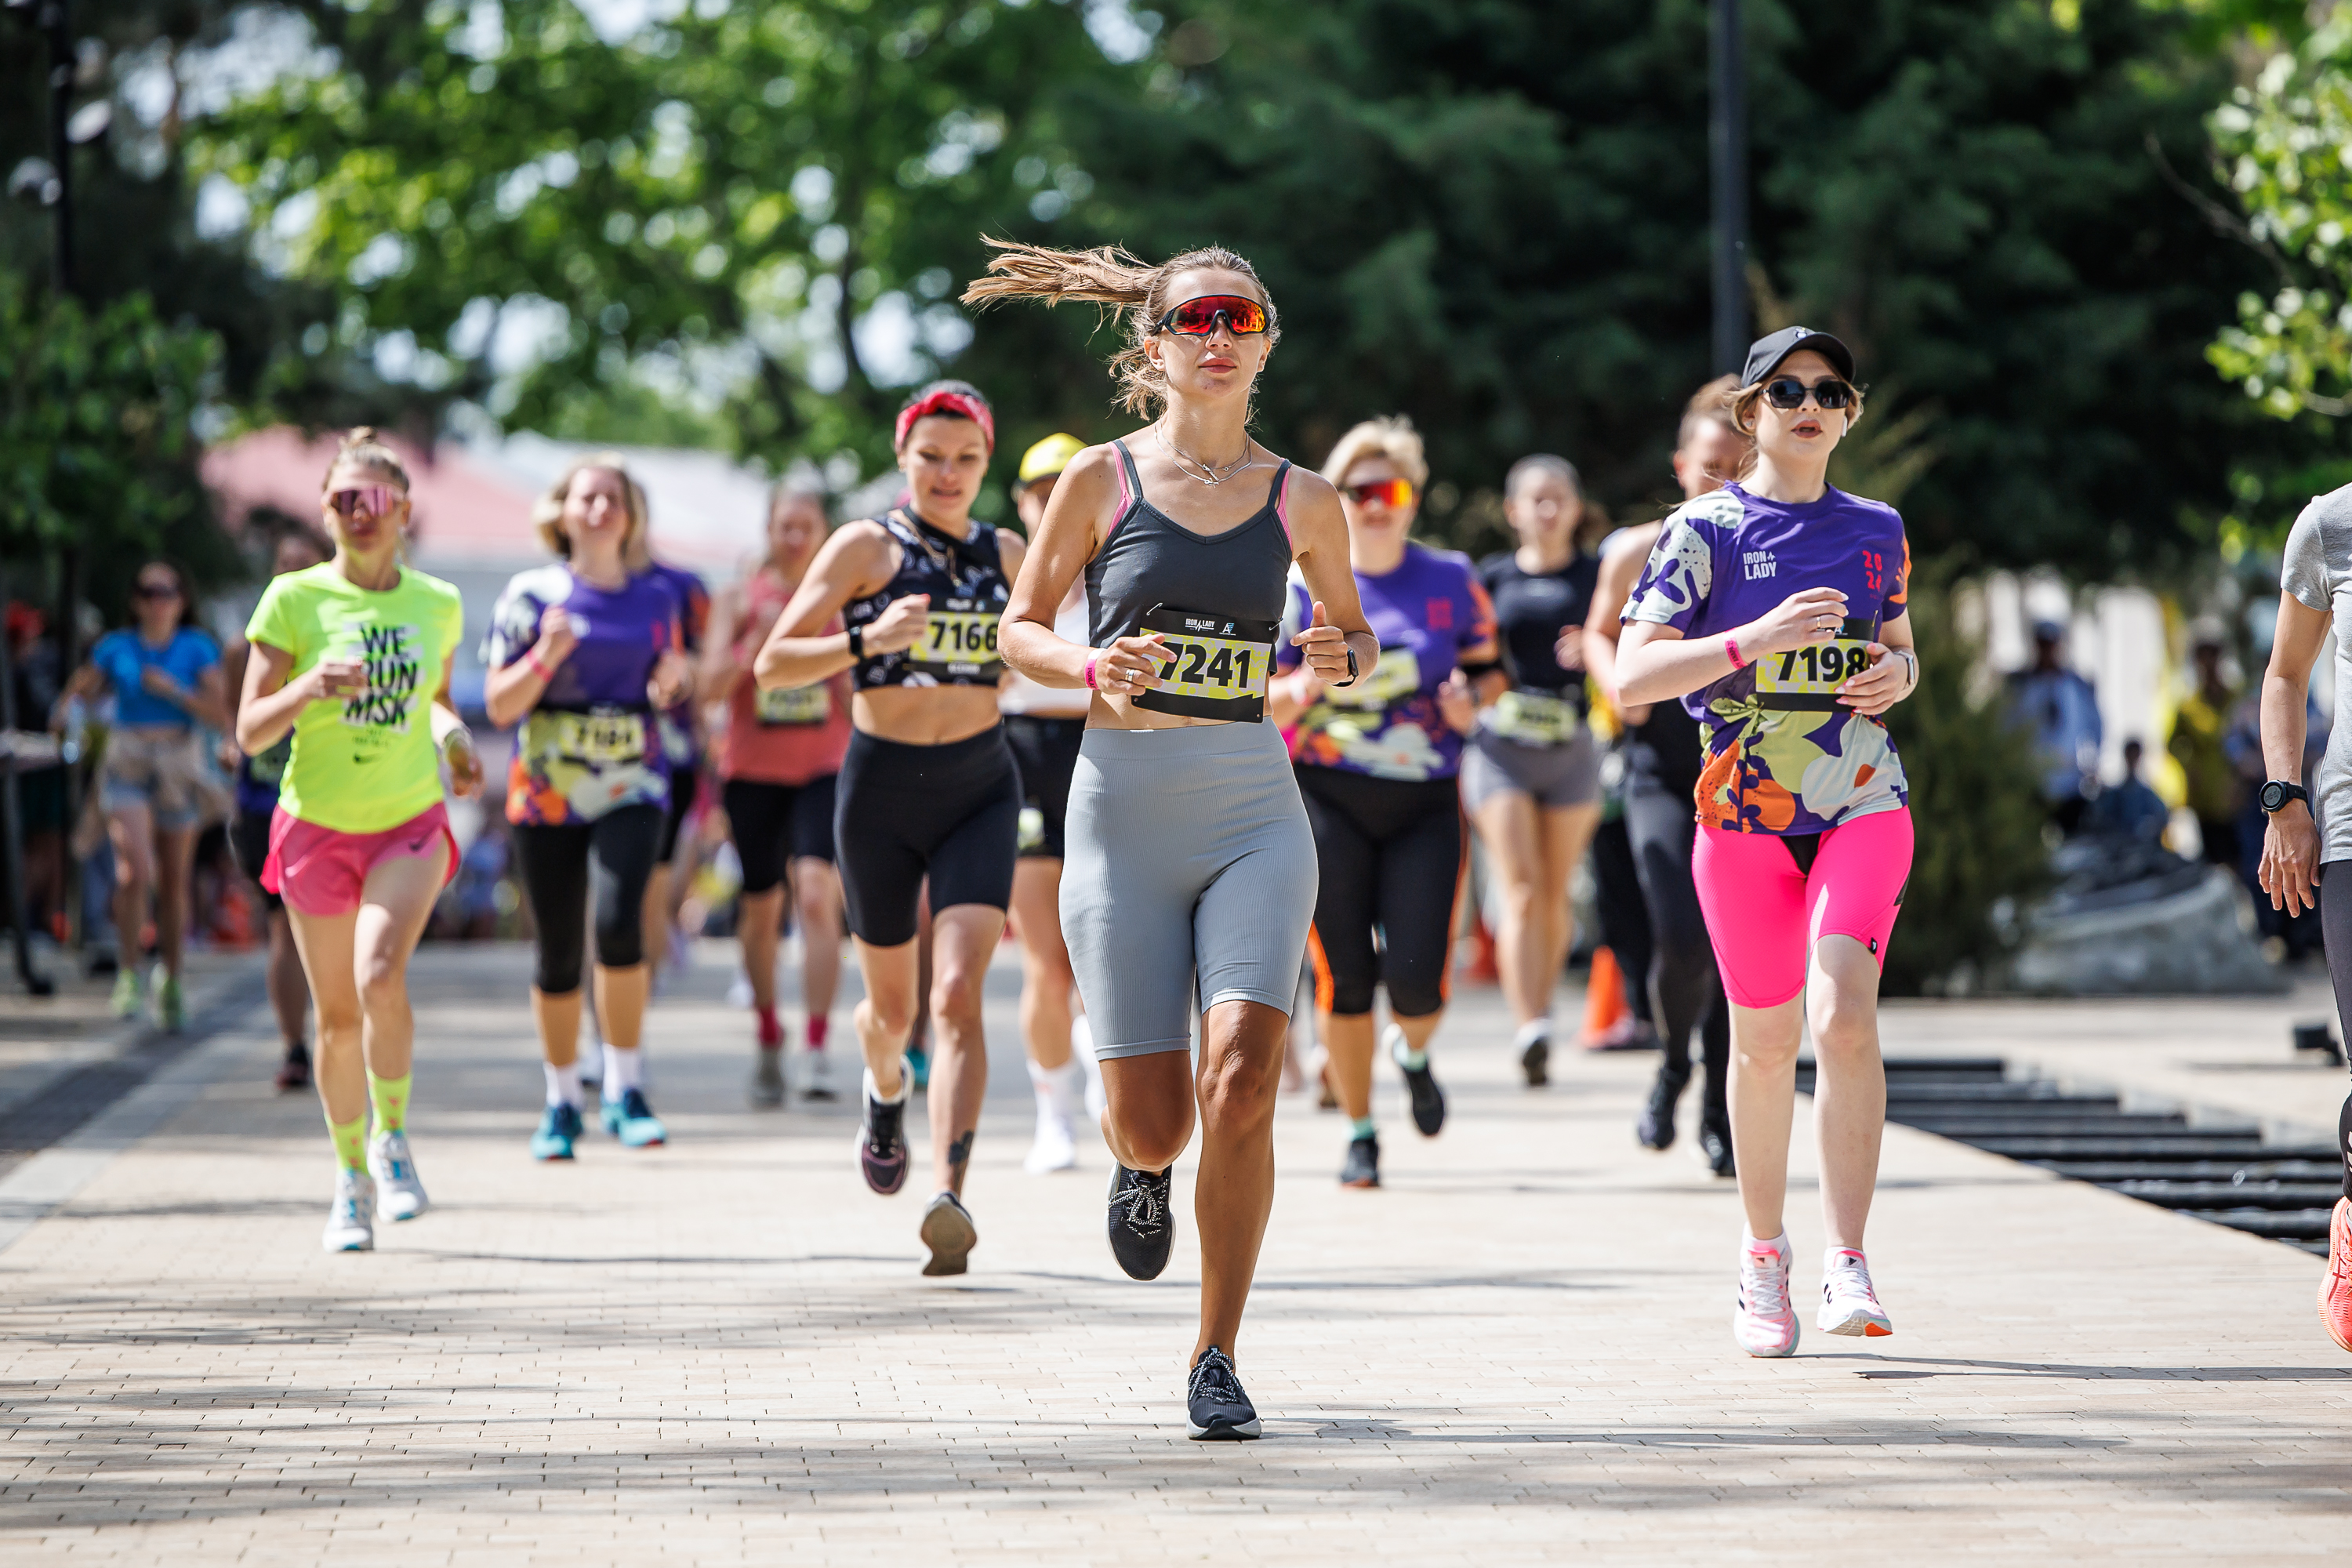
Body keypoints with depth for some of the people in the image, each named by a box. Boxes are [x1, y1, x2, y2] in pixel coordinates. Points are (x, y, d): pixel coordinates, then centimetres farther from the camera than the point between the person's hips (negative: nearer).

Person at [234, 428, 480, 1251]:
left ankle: (393, 1138, -4)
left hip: (411, 822, 0)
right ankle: (352, 1180, 25)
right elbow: (250, 732, -7)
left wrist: (452, 737, -1)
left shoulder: (437, 604, 3)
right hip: (317, 823, 0)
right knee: (337, 1016, 6)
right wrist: (308, 687, -26)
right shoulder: (294, 598, -6)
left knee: (380, 974, -25)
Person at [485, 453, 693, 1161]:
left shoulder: (657, 596, 7)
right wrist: (546, 657, -18)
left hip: (631, 790, 0)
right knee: (558, 953, 5)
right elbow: (499, 705, -2)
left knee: (618, 924, -22)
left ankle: (625, 1089, -10)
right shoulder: (533, 594, 0)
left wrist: (672, 681, -4)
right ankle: (561, 1101, 23)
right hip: (546, 794, 0)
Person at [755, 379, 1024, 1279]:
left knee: (959, 993, -17)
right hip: (881, 788, -1)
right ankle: (887, 1088, 51)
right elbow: (773, 666, -11)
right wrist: (866, 640, -25)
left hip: (979, 787, 1)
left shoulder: (1006, 555, 7)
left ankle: (949, 1201, -27)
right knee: (893, 1005, 13)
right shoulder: (866, 547, -4)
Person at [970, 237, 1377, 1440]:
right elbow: (1021, 628, 8)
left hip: (1256, 811, 1)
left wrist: (1340, 658, -5)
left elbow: (1357, 634, 19)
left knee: (1240, 1081, -19)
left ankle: (1215, 1360, -5)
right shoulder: (1102, 480, 2)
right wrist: (1093, 667, -13)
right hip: (1125, 808, -1)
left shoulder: (1302, 501, 7)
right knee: (1152, 1120, -4)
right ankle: (1141, 1165, 37)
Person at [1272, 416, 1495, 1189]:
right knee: (1344, 976, -3)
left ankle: (1412, 1052, 27)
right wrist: (1300, 690, -18)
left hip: (1425, 805, 0)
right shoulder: (1303, 586, 3)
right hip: (1328, 800, 0)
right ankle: (1359, 1132, 15)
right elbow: (1262, 703, 4)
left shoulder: (1449, 580, 5)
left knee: (1417, 981, -10)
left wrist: (1469, 705, -9)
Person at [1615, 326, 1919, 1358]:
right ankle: (1763, 1258, 25)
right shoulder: (1705, 530, -2)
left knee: (1844, 1015, -19)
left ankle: (1847, 1266, -19)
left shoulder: (1876, 531, 9)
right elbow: (1630, 677, -10)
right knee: (1764, 1041, 6)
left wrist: (1898, 674, 1)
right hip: (1744, 810, -1)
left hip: (1865, 806, 1)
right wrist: (1754, 640, -22)